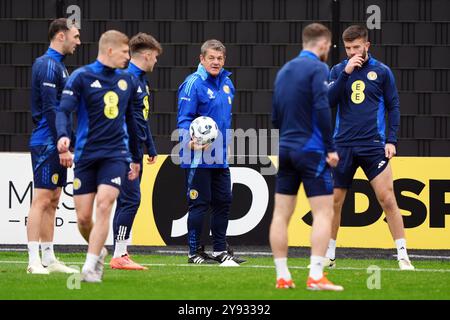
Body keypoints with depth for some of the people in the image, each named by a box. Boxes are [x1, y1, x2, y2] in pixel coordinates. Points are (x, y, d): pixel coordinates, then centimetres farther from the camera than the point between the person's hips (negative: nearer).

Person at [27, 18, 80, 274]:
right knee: (42, 200, -10)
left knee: (52, 202, 11)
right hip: (47, 144, -10)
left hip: (56, 146, 10)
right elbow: (50, 109, -19)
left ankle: (49, 259, 14)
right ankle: (34, 261, -11)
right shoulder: (48, 65, -13)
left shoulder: (59, 65, 18)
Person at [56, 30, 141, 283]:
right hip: (86, 155, -2)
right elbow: (64, 110, -13)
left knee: (104, 206, -17)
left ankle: (90, 267, -15)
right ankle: (99, 252, 30)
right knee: (83, 218, 0)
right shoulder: (81, 77, -4)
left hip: (116, 154, 2)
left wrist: (136, 158, 25)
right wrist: (63, 136, -34)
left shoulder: (127, 81, 10)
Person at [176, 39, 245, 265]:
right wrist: (190, 140, -32)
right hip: (199, 157, -8)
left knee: (223, 201, 12)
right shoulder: (193, 83, -12)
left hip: (220, 158, 8)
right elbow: (184, 118, -17)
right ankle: (195, 252, 3)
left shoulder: (227, 83, 12)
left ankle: (220, 250, 21)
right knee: (199, 203, -4)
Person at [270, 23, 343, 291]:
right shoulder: (318, 68, -8)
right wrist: (331, 148, -14)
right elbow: (322, 109, -18)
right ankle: (316, 276, -16)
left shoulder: (284, 70, 15)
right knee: (323, 212, -6)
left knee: (281, 214, 6)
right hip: (311, 151, -7)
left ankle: (282, 277, 6)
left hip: (286, 149, 7)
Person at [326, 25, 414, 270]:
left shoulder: (381, 71, 3)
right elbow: (328, 101, -5)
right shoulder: (338, 70, 7)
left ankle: (403, 256, -6)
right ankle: (329, 255, 18)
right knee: (335, 201, 5)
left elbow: (393, 107, 6)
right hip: (343, 146, 2)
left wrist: (391, 140, -4)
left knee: (387, 198, -9)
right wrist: (346, 73, -13)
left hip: (373, 146, -2)